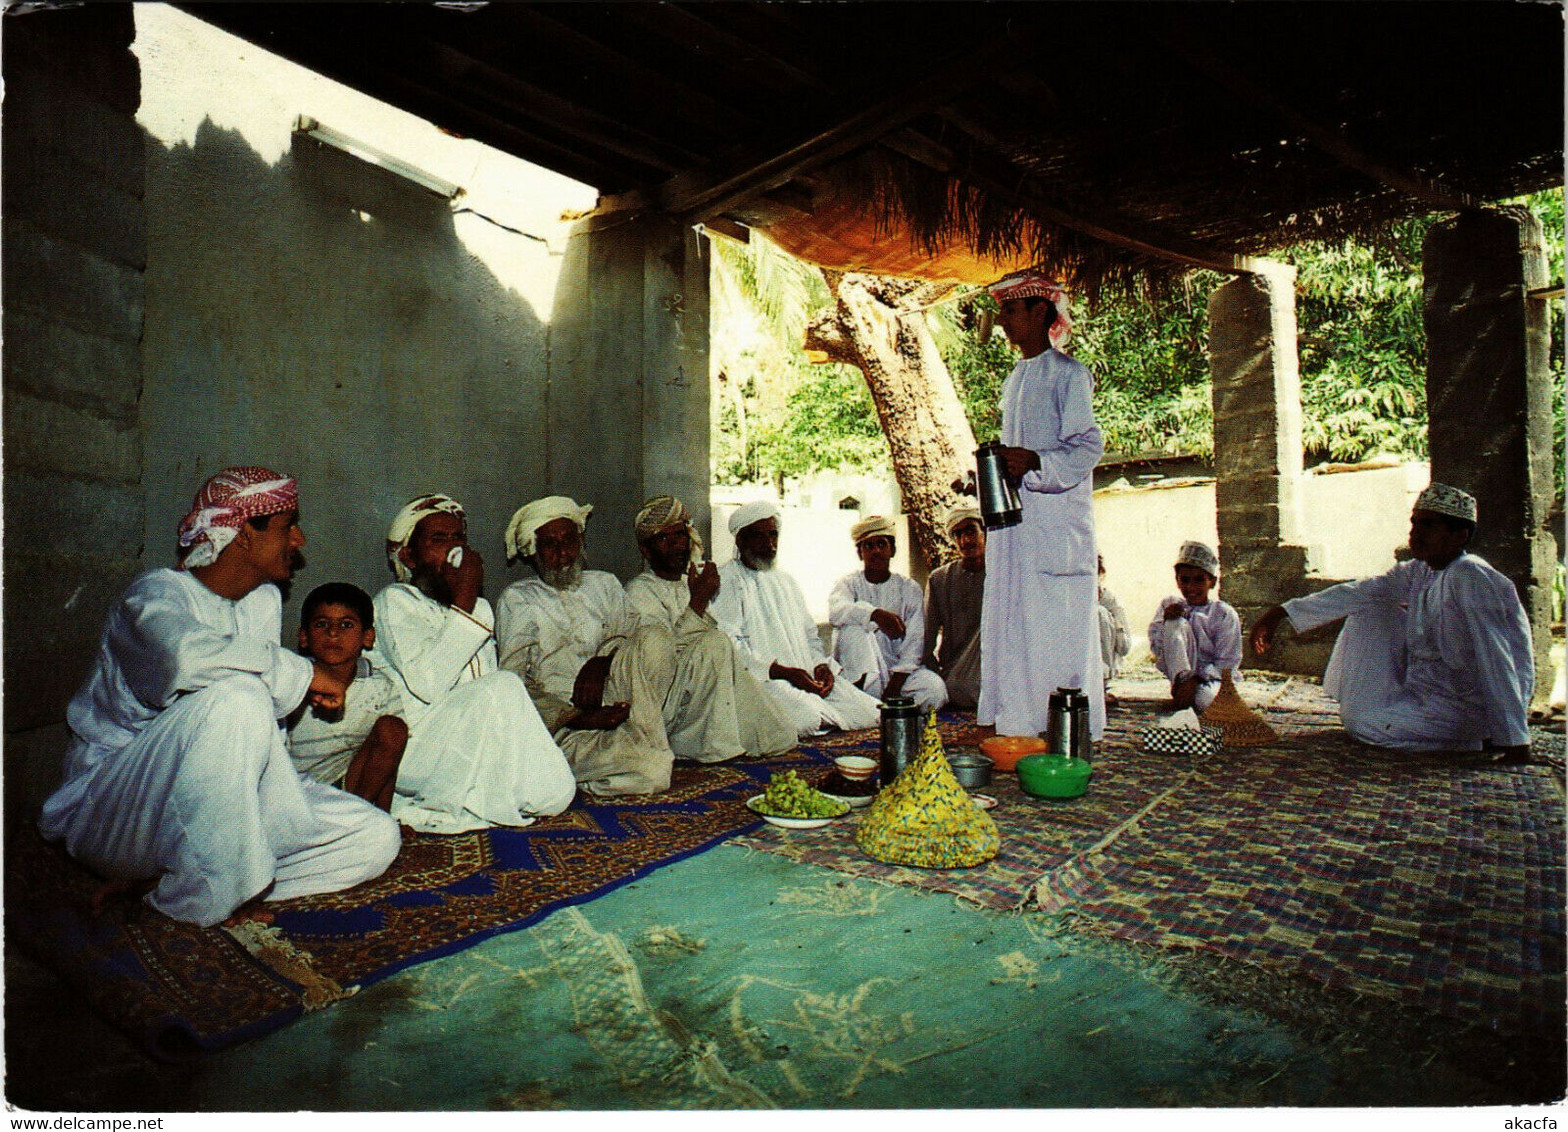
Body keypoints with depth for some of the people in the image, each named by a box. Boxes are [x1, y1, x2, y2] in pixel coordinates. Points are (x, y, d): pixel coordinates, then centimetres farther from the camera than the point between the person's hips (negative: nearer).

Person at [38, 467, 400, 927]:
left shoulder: (264, 600, 9)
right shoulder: (156, 594, -14)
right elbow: (184, 656, -41)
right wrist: (303, 673, -27)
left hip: (213, 804, 7)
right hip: (114, 813, -7)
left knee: (376, 837, -10)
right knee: (235, 696, -36)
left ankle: (159, 880, -9)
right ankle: (187, 906, -20)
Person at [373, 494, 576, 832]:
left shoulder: (479, 607, 19)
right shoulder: (394, 601, -3)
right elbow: (428, 685, -21)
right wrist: (463, 603, -16)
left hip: (470, 749, 7)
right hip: (413, 748, -7)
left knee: (557, 792, -19)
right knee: (503, 686, -30)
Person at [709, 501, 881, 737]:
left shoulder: (786, 581, 25)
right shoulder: (726, 581, -1)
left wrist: (821, 664, 2)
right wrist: (782, 671, -18)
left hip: (807, 675, 7)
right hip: (759, 678, -7)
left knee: (870, 713, -11)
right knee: (808, 719, -33)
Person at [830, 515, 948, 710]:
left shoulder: (908, 588, 6)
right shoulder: (848, 583, 3)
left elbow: (913, 643, -3)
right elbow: (837, 610, -23)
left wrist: (894, 687, -17)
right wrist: (876, 614, -41)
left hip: (898, 668, 1)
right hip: (860, 670, -1)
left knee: (935, 689, -28)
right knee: (854, 627, -29)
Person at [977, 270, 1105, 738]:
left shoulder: (1068, 374, -5)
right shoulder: (1015, 378, 21)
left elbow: (1087, 445, -14)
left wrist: (1036, 463, -28)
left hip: (1056, 521, -8)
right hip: (1012, 519, 8)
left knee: (1057, 625, -7)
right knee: (1008, 624, 8)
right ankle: (1017, 726, 17)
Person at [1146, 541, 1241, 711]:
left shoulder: (1225, 614, -4)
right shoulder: (1170, 605, 5)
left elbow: (1228, 662, -9)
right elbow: (1155, 649, -1)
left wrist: (1196, 680, -24)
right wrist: (1165, 621, -19)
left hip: (1211, 676, -2)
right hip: (1180, 670, 2)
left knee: (1202, 699, -38)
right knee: (1176, 623, -21)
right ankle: (1181, 678, -30)